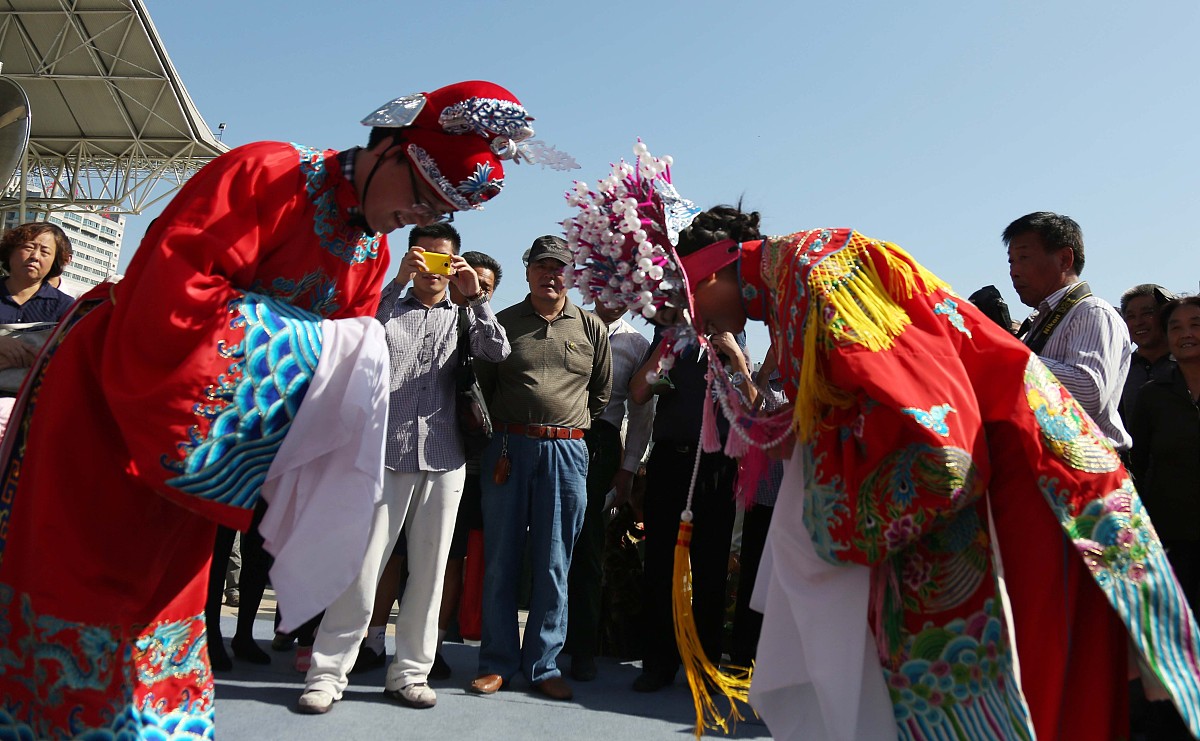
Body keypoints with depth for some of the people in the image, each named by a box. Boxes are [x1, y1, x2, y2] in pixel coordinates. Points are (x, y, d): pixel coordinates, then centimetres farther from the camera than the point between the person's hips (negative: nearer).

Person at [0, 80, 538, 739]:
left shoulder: (374, 251, 4)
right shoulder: (267, 174, -20)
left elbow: (349, 354, 7)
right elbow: (171, 285, -30)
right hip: (109, 401, -7)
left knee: (168, 585, 13)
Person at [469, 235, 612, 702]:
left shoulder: (592, 328, 9)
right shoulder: (503, 322, 8)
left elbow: (602, 394, 16)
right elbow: (481, 386, 11)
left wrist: (572, 429, 11)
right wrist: (497, 435, 6)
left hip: (566, 452, 0)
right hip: (508, 448, 0)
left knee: (553, 564, 4)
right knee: (501, 559, 4)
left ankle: (543, 664, 15)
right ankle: (498, 661, 16)